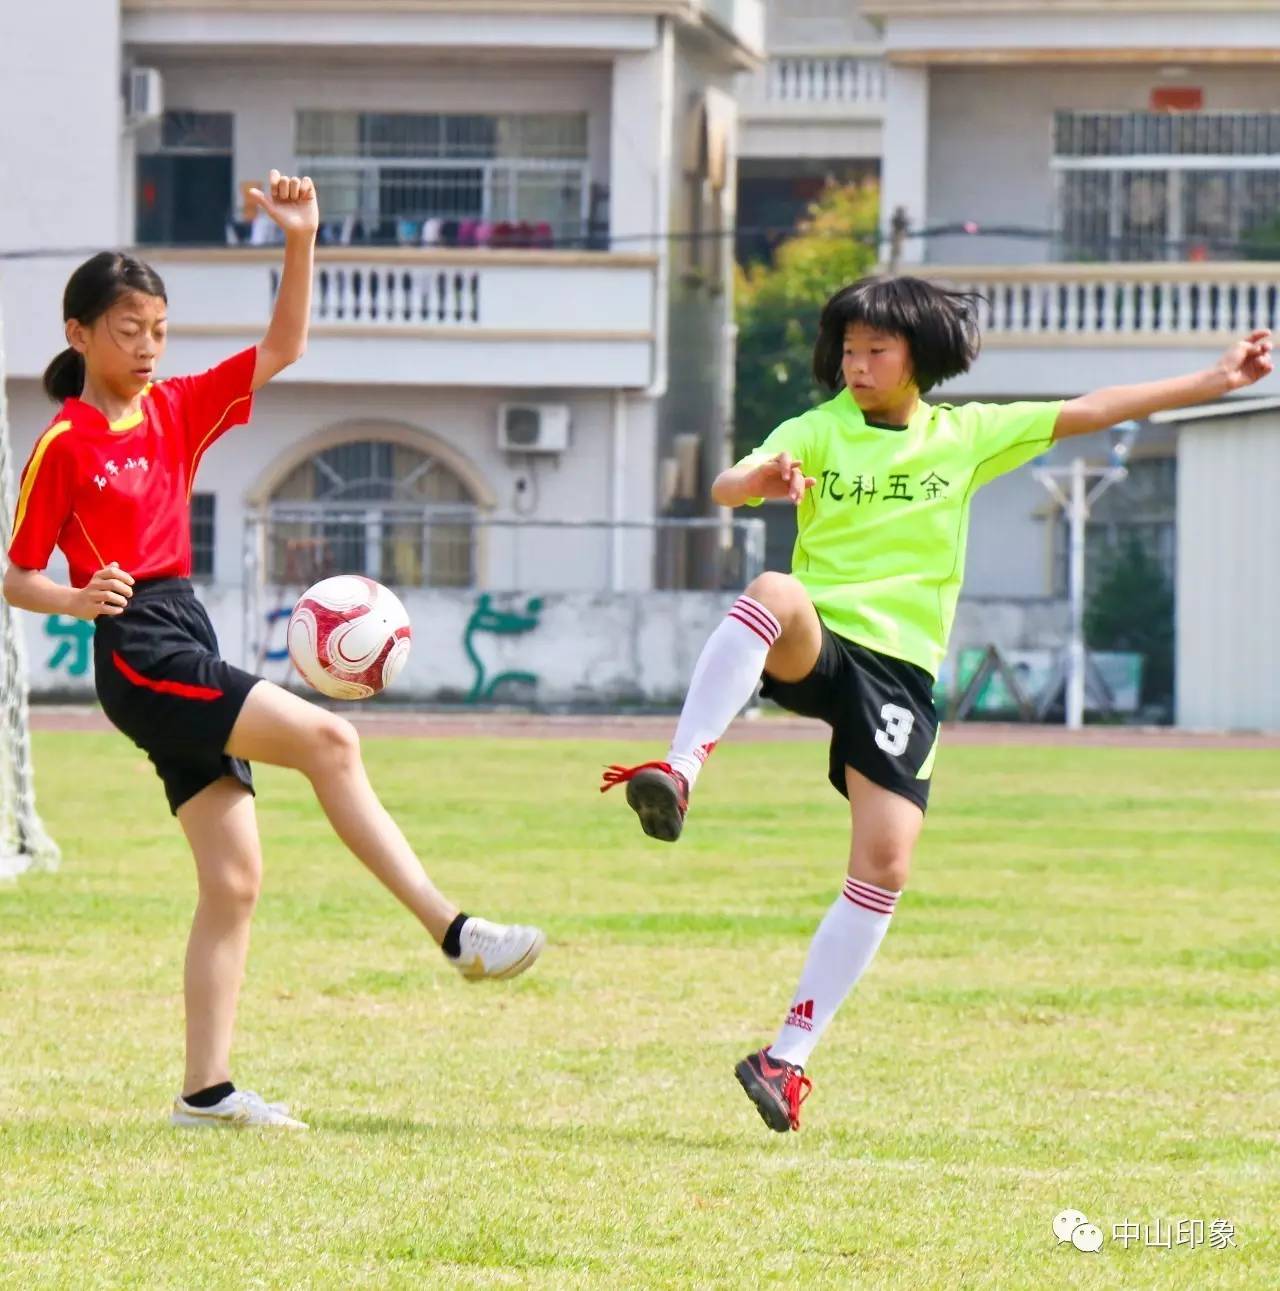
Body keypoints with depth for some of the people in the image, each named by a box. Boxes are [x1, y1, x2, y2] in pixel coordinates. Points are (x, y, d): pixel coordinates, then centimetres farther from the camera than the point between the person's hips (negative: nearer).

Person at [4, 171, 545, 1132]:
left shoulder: (176, 411, 13)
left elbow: (282, 350, 10)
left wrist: (301, 244, -3)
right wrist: (80, 599, -23)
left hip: (192, 644, 8)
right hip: (140, 653, -8)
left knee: (235, 879, 4)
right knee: (326, 739, -22)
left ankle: (207, 1091, 6)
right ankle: (453, 931, -23)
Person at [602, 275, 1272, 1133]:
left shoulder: (966, 436, 9)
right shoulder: (817, 433, 2)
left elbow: (1088, 413, 11)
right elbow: (727, 488, -14)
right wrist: (764, 479, -38)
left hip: (901, 669, 2)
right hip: (816, 647, -2)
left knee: (886, 865, -9)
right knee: (775, 591, -38)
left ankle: (789, 1057, -1)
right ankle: (680, 773, -45)